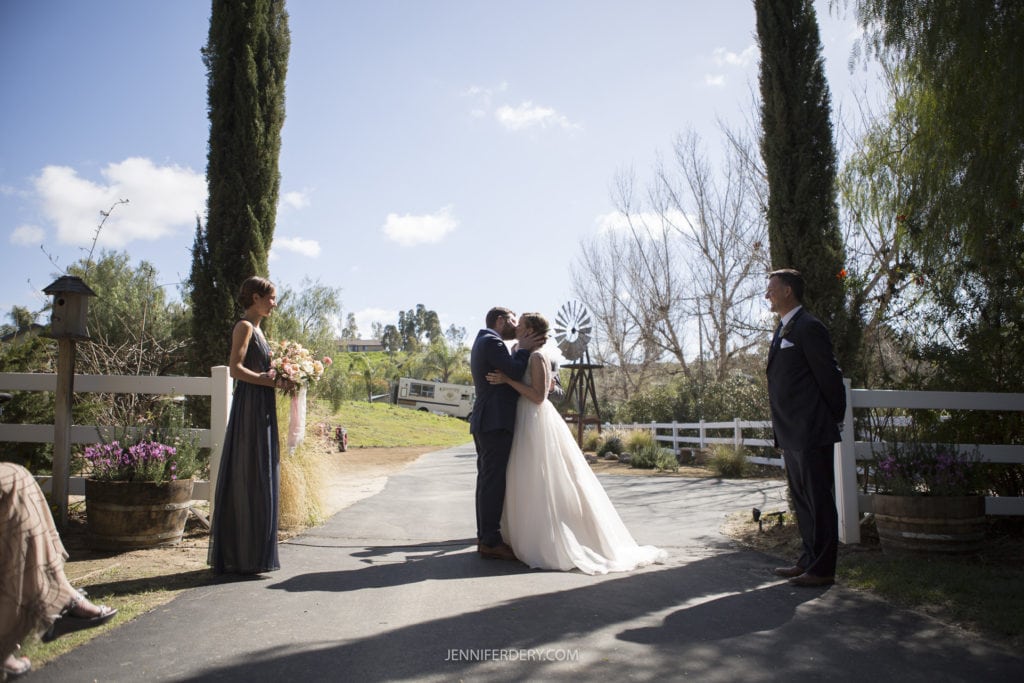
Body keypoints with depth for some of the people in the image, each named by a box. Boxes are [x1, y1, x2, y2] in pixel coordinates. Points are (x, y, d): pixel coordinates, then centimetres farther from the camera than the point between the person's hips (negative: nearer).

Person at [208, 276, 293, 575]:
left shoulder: (256, 329, 19)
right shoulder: (244, 327, -9)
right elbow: (235, 368, -18)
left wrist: (277, 379, 7)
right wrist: (271, 381, -20)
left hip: (261, 410, 10)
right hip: (250, 407, -10)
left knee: (259, 479, 12)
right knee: (249, 479, -5)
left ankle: (248, 555, 20)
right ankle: (245, 557, 2)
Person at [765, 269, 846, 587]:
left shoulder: (809, 328, -12)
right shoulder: (783, 329, 18)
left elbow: (830, 376, -13)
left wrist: (834, 418, -6)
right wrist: (782, 428, 17)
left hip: (811, 433, -10)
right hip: (792, 434, 10)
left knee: (819, 500, -1)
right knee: (802, 499, 17)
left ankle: (823, 569, 7)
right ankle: (809, 560, 28)